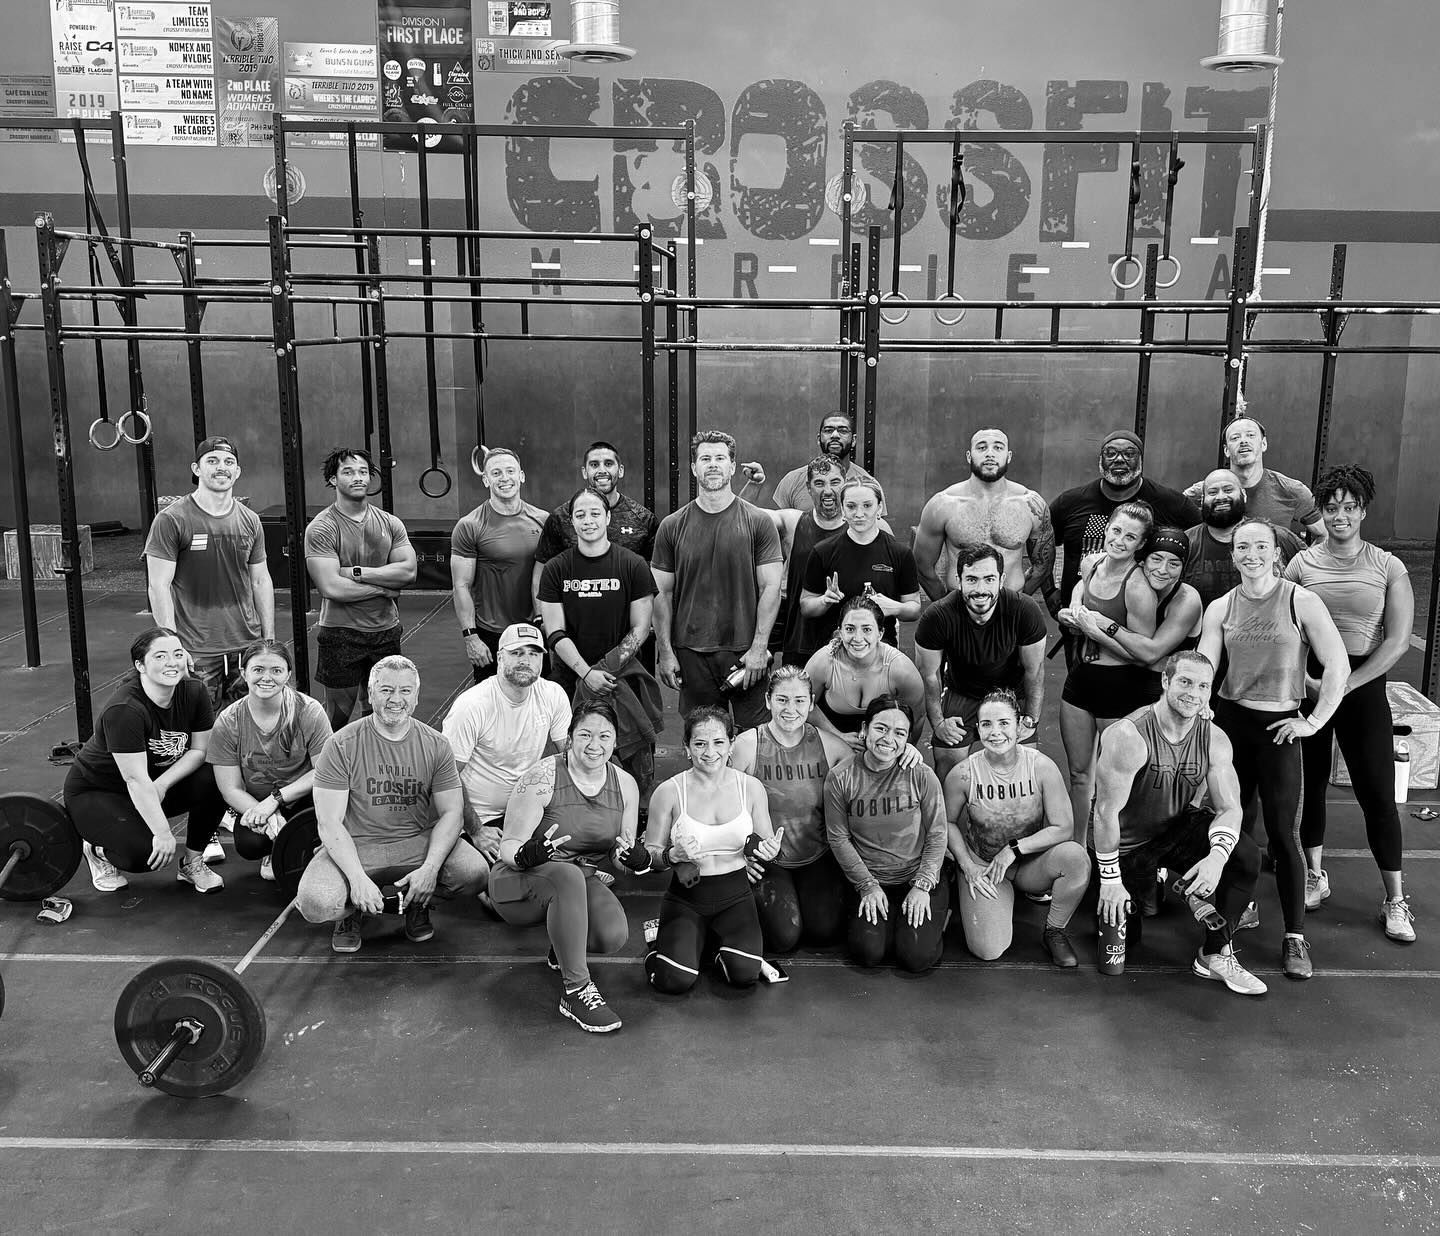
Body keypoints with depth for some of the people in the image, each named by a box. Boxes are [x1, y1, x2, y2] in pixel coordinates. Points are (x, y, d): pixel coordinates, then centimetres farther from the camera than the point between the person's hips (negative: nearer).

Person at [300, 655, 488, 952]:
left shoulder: (435, 746, 1)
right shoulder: (342, 746, -8)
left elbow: (451, 812, -2)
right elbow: (330, 823, -11)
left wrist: (430, 868, -20)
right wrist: (358, 878, -26)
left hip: (419, 841, 2)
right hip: (355, 845, -2)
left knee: (475, 873, -24)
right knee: (315, 904, -30)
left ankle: (415, 903, 9)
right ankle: (353, 909, 9)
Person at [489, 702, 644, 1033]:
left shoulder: (624, 785, -2)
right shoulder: (542, 778, -17)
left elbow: (621, 854, 6)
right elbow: (508, 846, -14)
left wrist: (636, 858, -19)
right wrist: (528, 854, -38)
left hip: (580, 882, 4)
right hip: (518, 883, -4)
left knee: (614, 936, -27)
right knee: (569, 875, -39)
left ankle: (563, 947, 10)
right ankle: (575, 990, -28)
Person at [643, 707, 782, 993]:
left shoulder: (751, 787, -3)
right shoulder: (669, 792, -9)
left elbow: (766, 845, 7)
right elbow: (650, 857, -3)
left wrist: (767, 851, -17)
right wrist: (673, 855, -25)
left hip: (734, 895, 2)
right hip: (685, 897, -2)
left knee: (745, 974, -20)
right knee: (676, 980, -22)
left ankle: (713, 938, 14)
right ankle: (666, 937, 14)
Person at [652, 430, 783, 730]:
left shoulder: (758, 522, 0)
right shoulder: (672, 526, 5)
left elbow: (770, 587, -2)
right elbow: (662, 593, 6)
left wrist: (759, 648, -9)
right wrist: (665, 651, -1)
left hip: (746, 651, -1)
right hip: (691, 652, 2)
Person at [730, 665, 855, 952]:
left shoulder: (828, 745, -6)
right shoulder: (747, 745, -11)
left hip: (818, 857, 2)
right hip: (766, 858, -2)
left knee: (826, 932, -12)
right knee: (784, 937, -15)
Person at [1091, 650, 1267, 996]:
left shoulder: (1215, 740, -11)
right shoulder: (1129, 737, -28)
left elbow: (1229, 807, -13)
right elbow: (1106, 812, -24)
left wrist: (1217, 856, -35)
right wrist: (1110, 882, -20)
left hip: (1181, 827, 4)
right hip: (1130, 842, -4)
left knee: (1246, 857, -21)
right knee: (1122, 936, 0)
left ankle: (1215, 955, -6)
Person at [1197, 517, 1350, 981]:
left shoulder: (1301, 602, -5)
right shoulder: (1220, 608, 5)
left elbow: (1337, 666, -5)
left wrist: (1314, 722, -5)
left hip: (1279, 725, -3)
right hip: (1229, 718, 3)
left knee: (1282, 831, -3)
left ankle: (1295, 937, 6)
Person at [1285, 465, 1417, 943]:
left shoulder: (1388, 567, -2)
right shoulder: (1302, 563, 1)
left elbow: (1397, 640, -6)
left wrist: (1344, 685, -12)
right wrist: (1306, 680, -12)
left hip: (1363, 684, -1)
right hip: (1307, 682, 1)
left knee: (1376, 792, 0)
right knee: (1311, 781, 9)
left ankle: (1395, 900, 9)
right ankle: (1315, 875, 27)